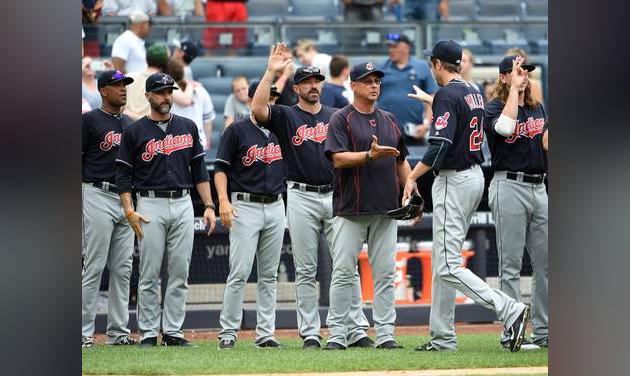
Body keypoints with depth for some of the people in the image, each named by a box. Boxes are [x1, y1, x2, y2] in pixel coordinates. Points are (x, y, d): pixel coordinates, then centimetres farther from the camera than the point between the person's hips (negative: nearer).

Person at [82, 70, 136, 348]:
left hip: (126, 199, 7)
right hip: (98, 197, -7)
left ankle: (118, 332, 9)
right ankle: (84, 332, -5)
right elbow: (75, 160, -6)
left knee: (123, 269, 6)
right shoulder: (89, 120, -3)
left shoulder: (128, 124, 17)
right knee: (94, 266, -8)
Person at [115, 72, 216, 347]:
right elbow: (123, 175, 0)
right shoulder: (134, 131, 2)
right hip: (151, 205, -3)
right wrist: (129, 211, -10)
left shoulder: (188, 127, 12)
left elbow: (199, 170, 14)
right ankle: (148, 333, 2)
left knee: (180, 273, 2)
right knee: (149, 274, -3)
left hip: (183, 203, 3)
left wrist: (209, 206, 5)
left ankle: (173, 332, 6)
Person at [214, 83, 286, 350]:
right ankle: (228, 333, -4)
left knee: (269, 275, 6)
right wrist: (223, 200, -17)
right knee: (239, 273, -10)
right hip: (244, 207, -5)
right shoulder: (237, 131, -3)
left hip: (276, 207, 5)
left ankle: (265, 334, 9)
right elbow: (221, 168, -5)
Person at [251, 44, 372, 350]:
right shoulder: (285, 116, 3)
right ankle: (310, 334, 5)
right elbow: (257, 109, -16)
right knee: (305, 271, 1)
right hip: (301, 198, -2)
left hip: (335, 197, 2)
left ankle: (356, 331, -1)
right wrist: (271, 71, -19)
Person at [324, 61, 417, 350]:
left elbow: (401, 162, 19)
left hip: (385, 208, 5)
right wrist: (370, 155, -27)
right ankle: (337, 334, -1)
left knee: (385, 273, 4)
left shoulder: (389, 120, 15)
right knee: (343, 272, -5)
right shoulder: (341, 119, -2)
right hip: (350, 210, -5)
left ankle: (385, 334, 6)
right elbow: (338, 159, -13)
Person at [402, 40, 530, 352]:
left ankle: (509, 311, -23)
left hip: (454, 181, -10)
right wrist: (429, 99, 48)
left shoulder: (447, 95, -16)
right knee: (443, 262, 15)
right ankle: (443, 338, 16)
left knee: (448, 267, -12)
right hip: (475, 176, 10)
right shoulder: (474, 93, 12)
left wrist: (412, 177, -19)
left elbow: (440, 146, -25)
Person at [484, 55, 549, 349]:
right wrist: (514, 88, -17)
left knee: (546, 262, 5)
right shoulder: (494, 108, -4)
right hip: (509, 187, -7)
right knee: (510, 265, -5)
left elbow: (548, 146, 18)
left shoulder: (538, 109, 16)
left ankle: (544, 332, 10)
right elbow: (505, 127, -25)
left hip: (539, 188, 7)